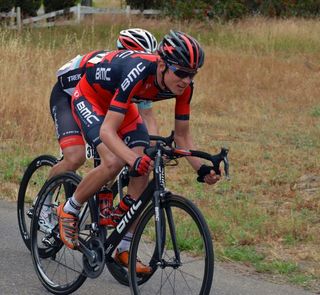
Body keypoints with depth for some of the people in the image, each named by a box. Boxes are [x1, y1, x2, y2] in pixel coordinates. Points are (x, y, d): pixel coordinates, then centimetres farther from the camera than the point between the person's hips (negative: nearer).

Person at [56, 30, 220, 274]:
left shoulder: (183, 86, -21)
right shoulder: (138, 72, -41)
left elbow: (182, 135, -9)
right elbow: (107, 130, -42)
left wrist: (202, 169, -24)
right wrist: (134, 159, -58)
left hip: (119, 103, 6)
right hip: (89, 97, -6)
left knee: (144, 169, -12)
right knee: (114, 162, -28)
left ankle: (125, 249, -1)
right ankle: (69, 211, -2)